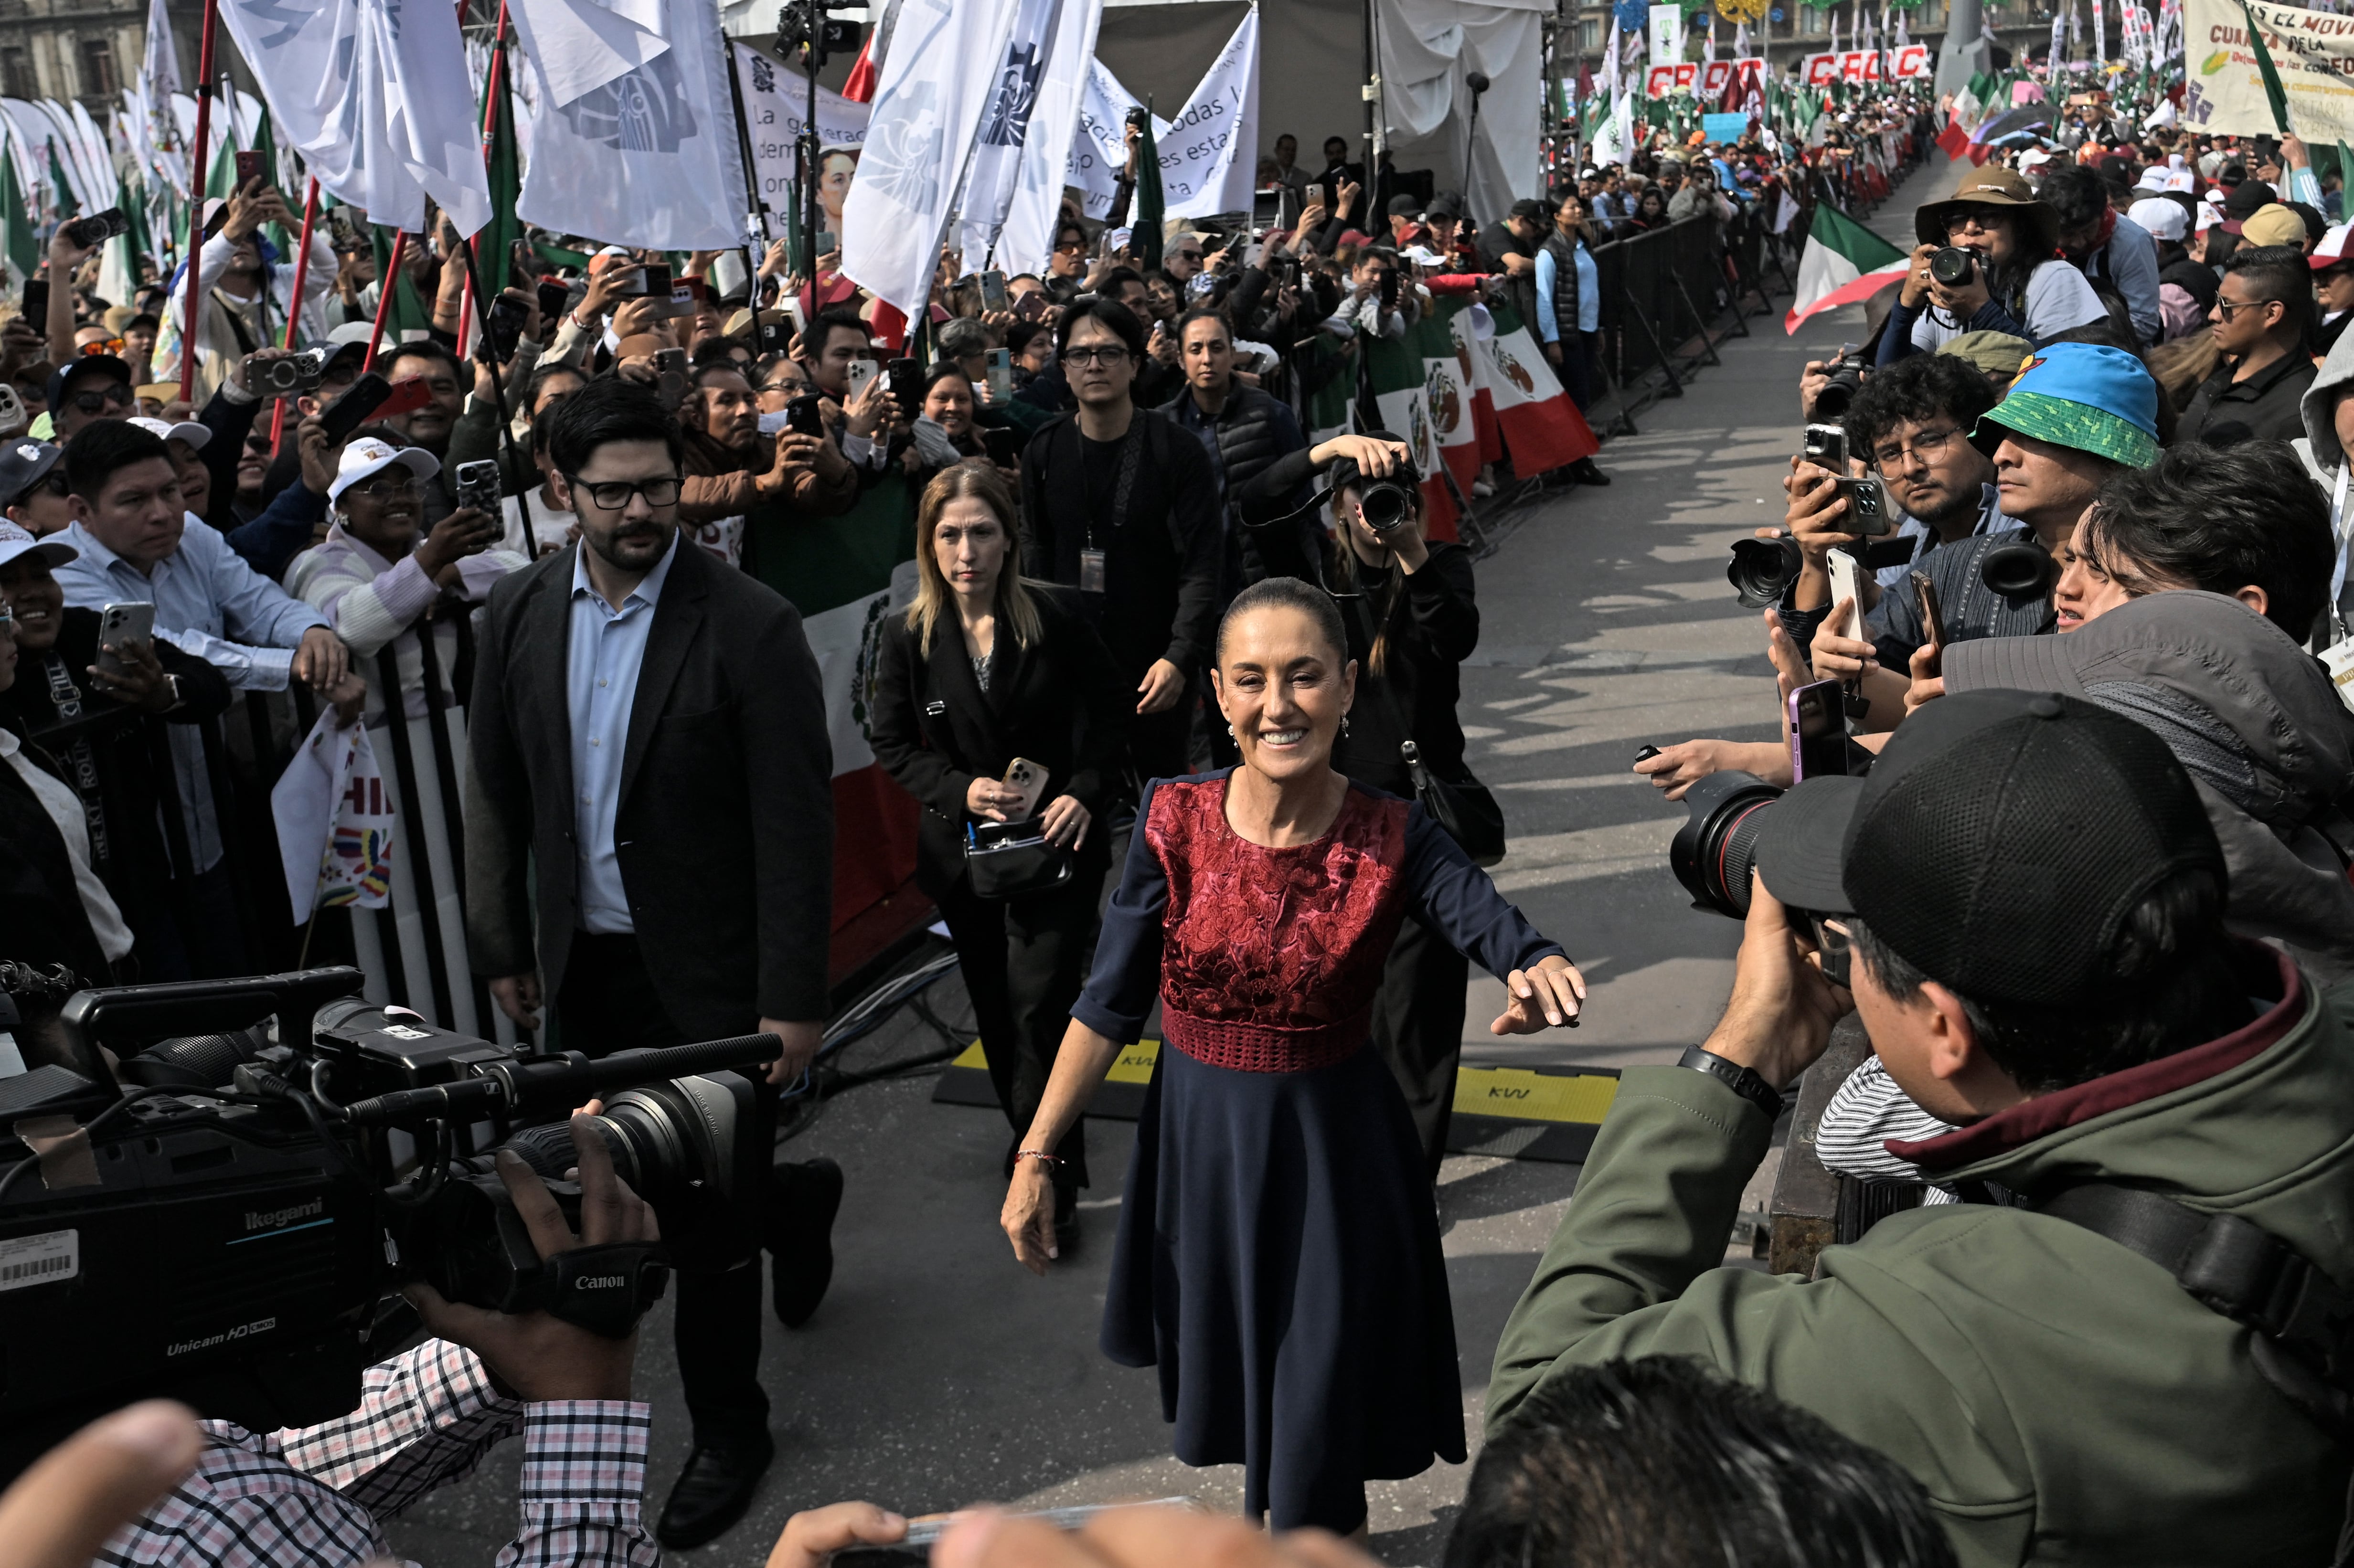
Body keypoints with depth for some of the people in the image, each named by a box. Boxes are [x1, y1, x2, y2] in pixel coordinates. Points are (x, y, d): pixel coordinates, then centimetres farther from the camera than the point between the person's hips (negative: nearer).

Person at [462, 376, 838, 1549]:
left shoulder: (750, 628, -16)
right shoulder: (520, 615, 0)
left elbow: (796, 825, -16)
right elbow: (495, 790, 9)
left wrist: (793, 999, -17)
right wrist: (503, 946, 9)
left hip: (708, 968, -5)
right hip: (585, 962, 5)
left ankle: (727, 1431, 27)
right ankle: (792, 1200, 50)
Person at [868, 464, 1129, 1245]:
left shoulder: (1056, 622, -10)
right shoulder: (908, 637, -4)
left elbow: (1109, 715, -2)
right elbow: (893, 745, 0)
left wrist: (1085, 794, -16)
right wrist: (961, 790, -17)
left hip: (1057, 838, -3)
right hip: (964, 847, 3)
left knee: (1040, 1005, -10)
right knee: (995, 1007, 16)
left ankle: (1051, 1179, 0)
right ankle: (1030, 1133, 37)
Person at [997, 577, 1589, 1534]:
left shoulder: (1394, 840, -15)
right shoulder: (1174, 821, -12)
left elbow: (1504, 934, -29)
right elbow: (1110, 1005, -8)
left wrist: (1541, 975, -53)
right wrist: (1035, 1154, -9)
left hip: (1331, 1149, -2)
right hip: (1197, 1134, 2)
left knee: (1319, 1396, 10)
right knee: (1223, 1373, 23)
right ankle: (1253, 1510, 55)